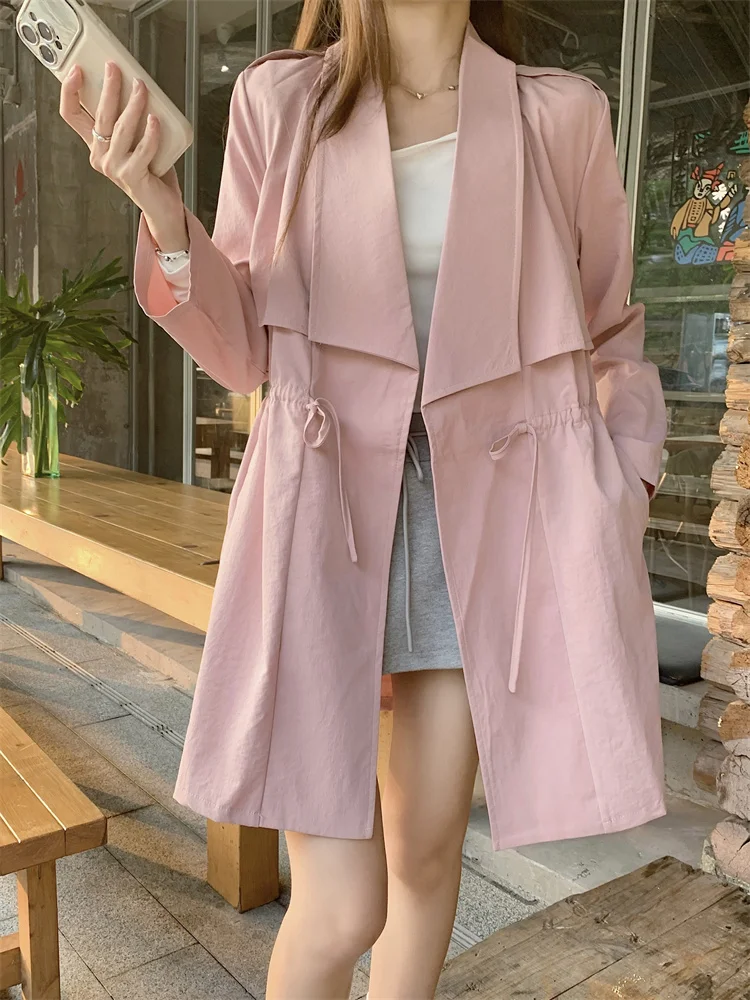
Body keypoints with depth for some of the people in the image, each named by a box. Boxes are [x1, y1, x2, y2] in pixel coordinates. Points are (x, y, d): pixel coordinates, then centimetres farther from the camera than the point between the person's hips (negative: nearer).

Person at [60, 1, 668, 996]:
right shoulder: (278, 101, 3)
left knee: (427, 850, 14)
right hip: (328, 503, -1)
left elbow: (610, 340, 14)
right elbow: (246, 349, 3)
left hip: (495, 512, 2)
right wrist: (161, 211, -13)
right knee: (340, 909, -3)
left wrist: (621, 494, 3)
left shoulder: (562, 114, 5)